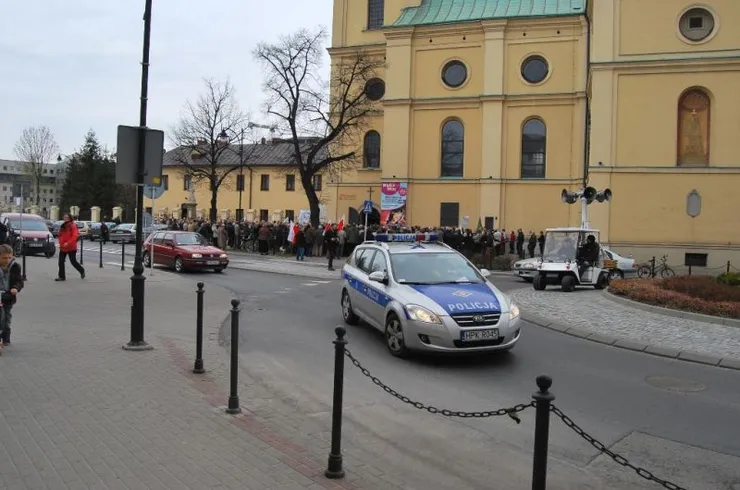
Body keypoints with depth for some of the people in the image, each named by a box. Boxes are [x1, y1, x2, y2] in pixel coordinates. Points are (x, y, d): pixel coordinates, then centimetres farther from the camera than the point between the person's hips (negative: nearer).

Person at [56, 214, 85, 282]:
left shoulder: (73, 226, -12)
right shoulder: (62, 226, 11)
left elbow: (75, 236, -21)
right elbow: (60, 235, 19)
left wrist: (68, 243, -29)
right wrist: (60, 243, 4)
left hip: (71, 248, -7)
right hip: (62, 247, 7)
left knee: (73, 261, 1)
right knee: (61, 262, 1)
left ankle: (82, 270, 26)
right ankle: (61, 276, 6)